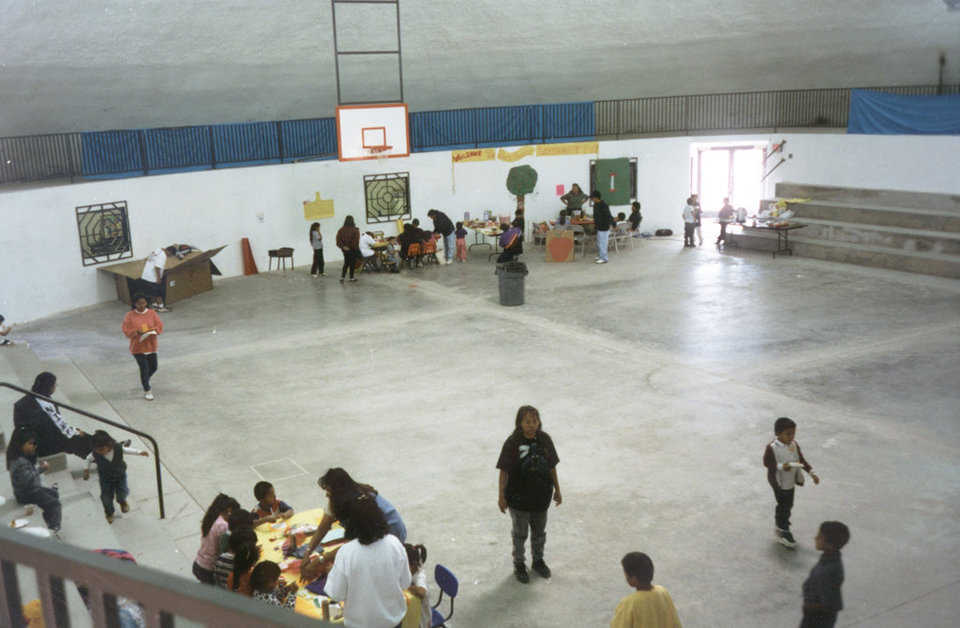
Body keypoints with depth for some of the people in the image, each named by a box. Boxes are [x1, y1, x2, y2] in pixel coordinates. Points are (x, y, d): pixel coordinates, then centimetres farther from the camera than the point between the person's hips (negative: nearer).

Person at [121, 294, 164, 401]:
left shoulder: (152, 313, -1)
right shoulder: (130, 315, -7)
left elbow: (160, 326, -1)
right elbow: (126, 330, -9)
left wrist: (152, 331, -21)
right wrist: (137, 332, -24)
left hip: (151, 346, 3)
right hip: (138, 347, -3)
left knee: (153, 367, 12)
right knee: (144, 369, -6)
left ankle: (144, 381, 43)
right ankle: (147, 390, 11)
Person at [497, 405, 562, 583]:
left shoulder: (545, 440, -8)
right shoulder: (512, 443, -19)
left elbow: (552, 467, 3)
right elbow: (504, 471, -13)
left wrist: (557, 490, 8)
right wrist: (502, 496, -10)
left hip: (541, 496, 4)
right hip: (519, 497, -4)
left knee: (539, 532, 21)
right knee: (520, 533, 14)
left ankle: (538, 561, 43)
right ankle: (519, 565, 34)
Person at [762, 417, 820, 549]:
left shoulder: (794, 445, -3)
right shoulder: (772, 448, -22)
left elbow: (802, 460, 4)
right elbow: (766, 462, -17)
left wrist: (812, 472, -5)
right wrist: (781, 466, -29)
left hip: (791, 481, 6)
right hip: (779, 482, -6)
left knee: (788, 505, 17)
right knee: (783, 506, 3)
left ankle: (780, 525, 37)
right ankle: (783, 532, 19)